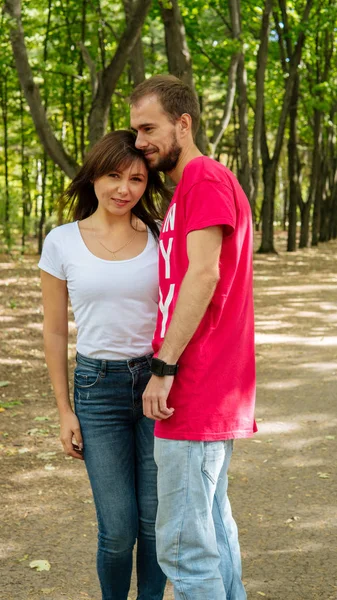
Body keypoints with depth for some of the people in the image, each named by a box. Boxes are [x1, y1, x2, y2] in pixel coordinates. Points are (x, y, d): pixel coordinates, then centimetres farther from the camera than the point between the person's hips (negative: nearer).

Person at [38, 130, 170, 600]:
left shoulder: (160, 238, 1)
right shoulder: (62, 242, -2)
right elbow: (55, 331, 4)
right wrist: (65, 412, 3)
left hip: (159, 383, 1)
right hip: (99, 386, -1)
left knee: (156, 523, 4)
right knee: (118, 530, -1)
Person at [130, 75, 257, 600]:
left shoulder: (205, 179, -11)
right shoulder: (186, 190, 21)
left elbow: (203, 274, -21)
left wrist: (163, 369, -20)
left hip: (196, 396, -11)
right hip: (215, 396, 11)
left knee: (183, 546, -7)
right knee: (214, 527, 16)